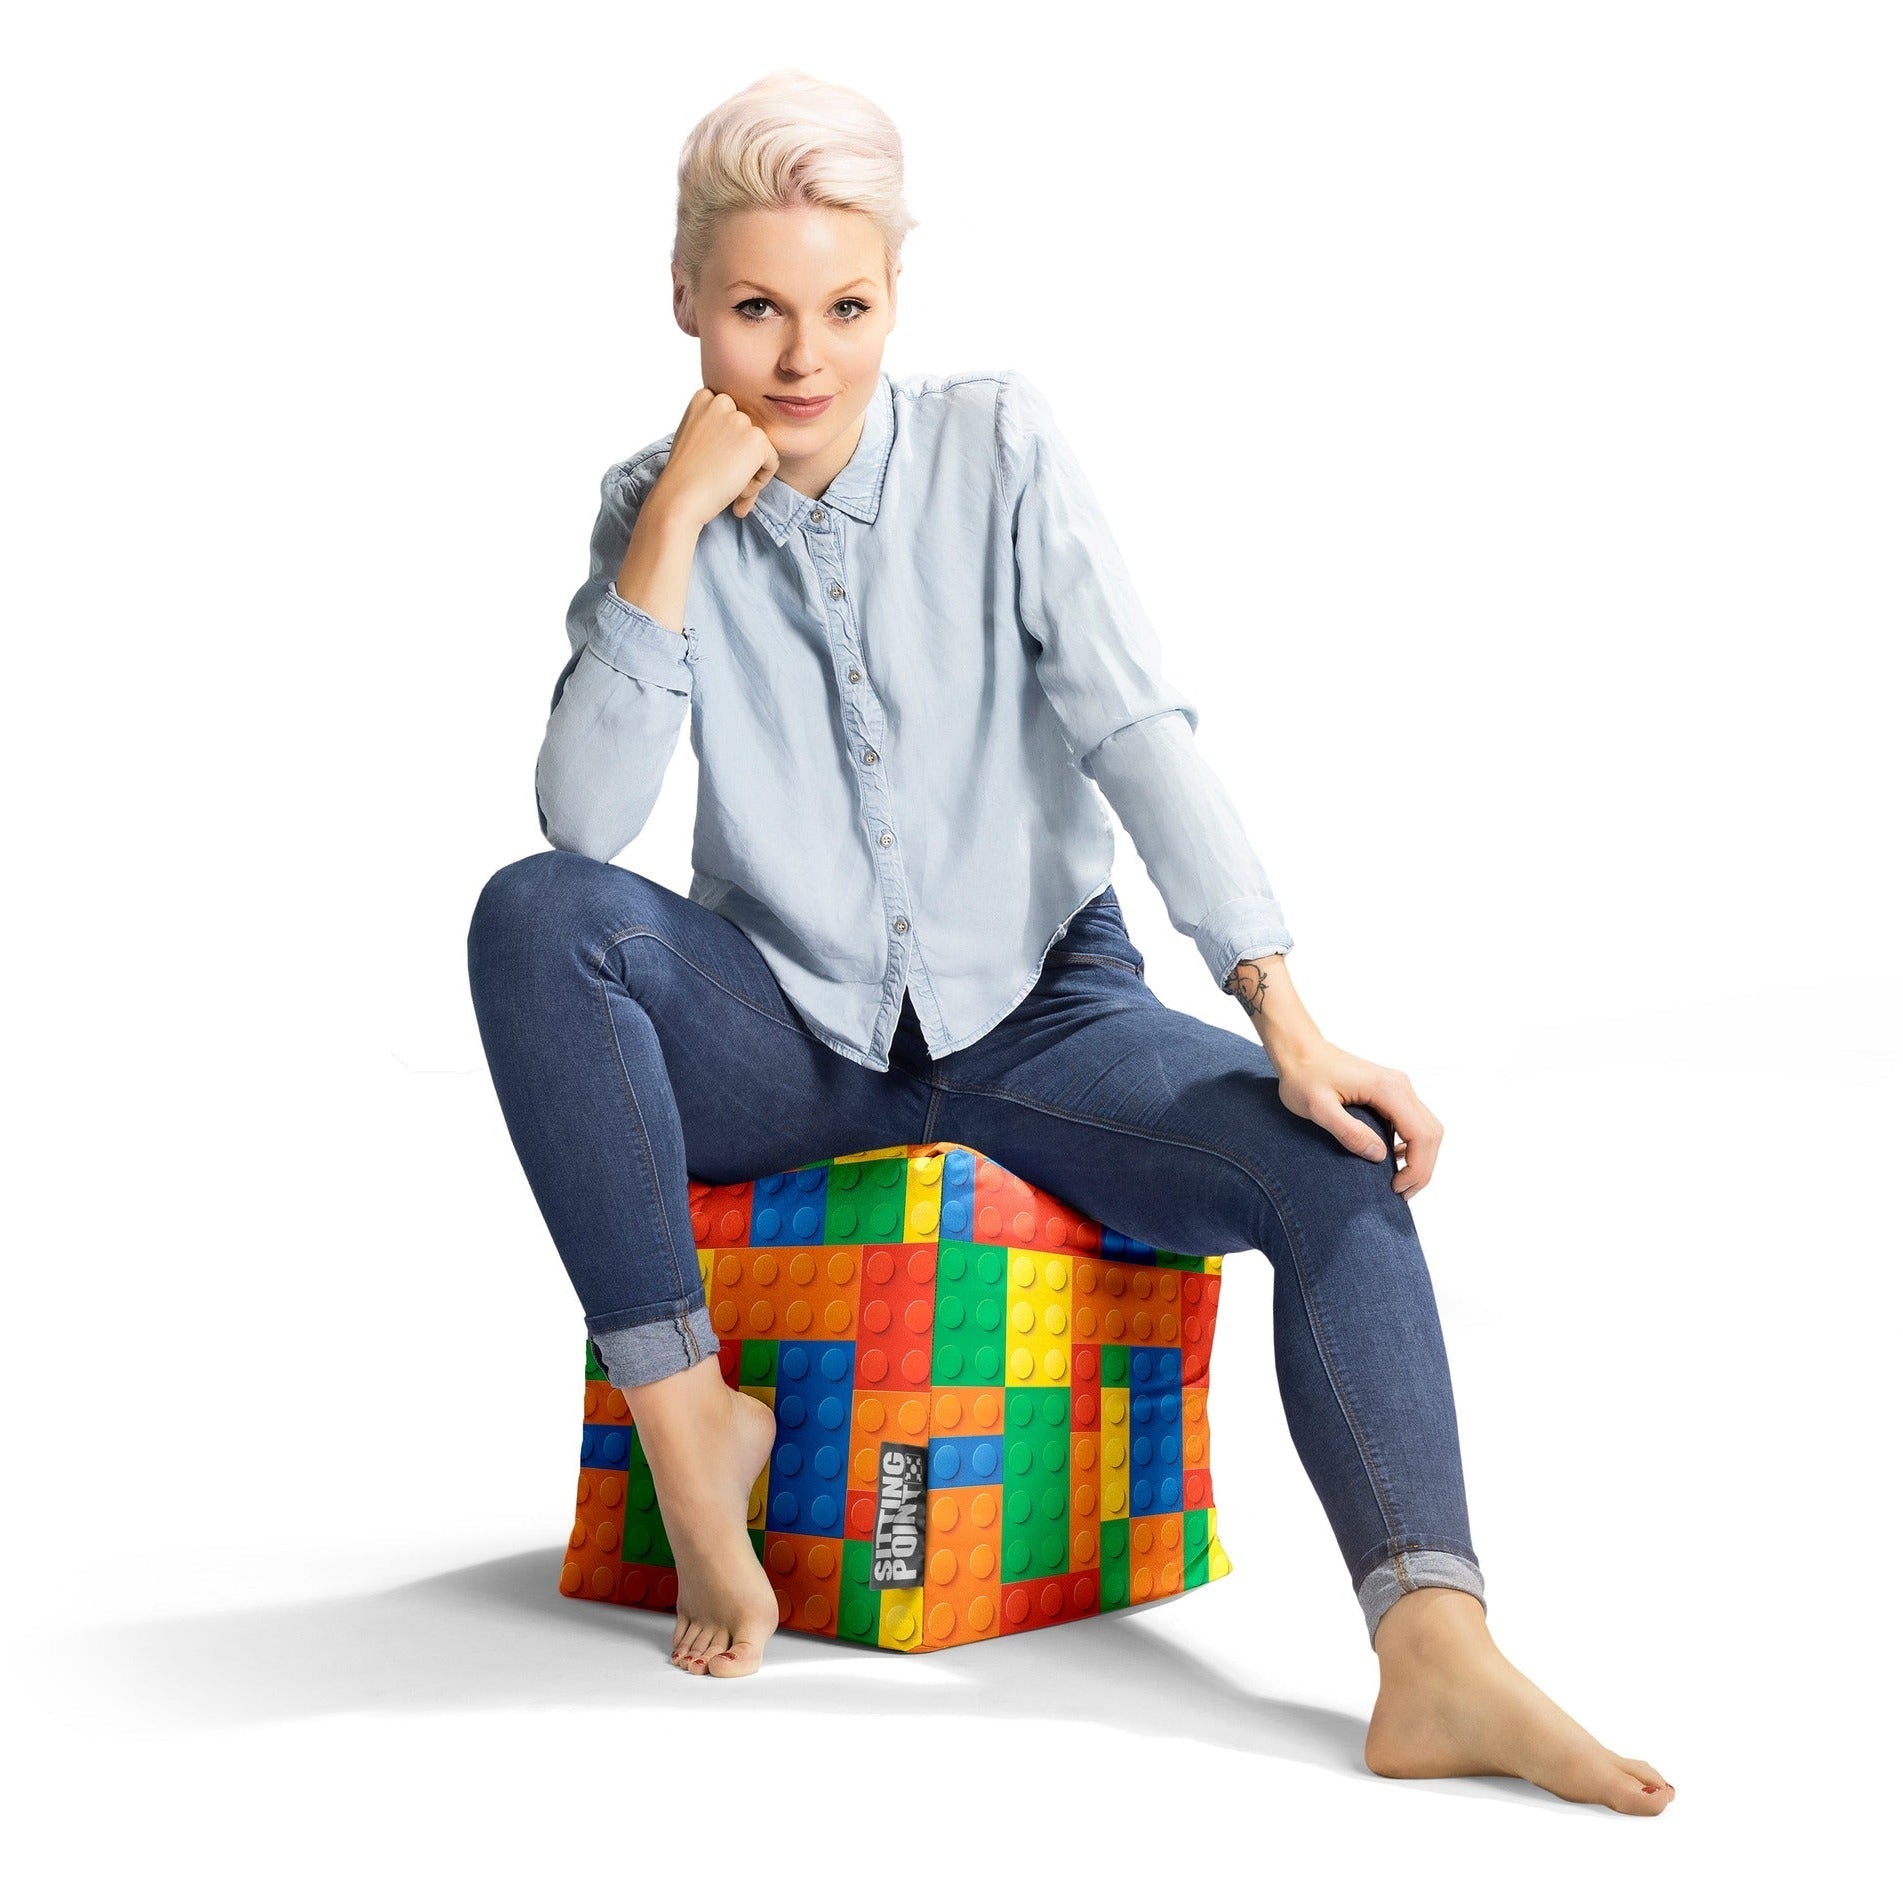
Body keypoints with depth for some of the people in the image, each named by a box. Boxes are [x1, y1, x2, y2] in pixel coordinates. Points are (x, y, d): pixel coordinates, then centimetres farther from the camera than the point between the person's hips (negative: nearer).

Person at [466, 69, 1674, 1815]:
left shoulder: (999, 447, -5)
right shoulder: (652, 510, -2)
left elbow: (1140, 732, -14)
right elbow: (584, 818, -15)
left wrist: (1290, 1024, -23)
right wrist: (674, 527, -22)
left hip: (1036, 1014, 0)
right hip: (782, 1034, 1)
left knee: (1336, 1162, -25)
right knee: (534, 919, -28)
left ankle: (1437, 1656, -35)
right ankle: (688, 1415, -18)